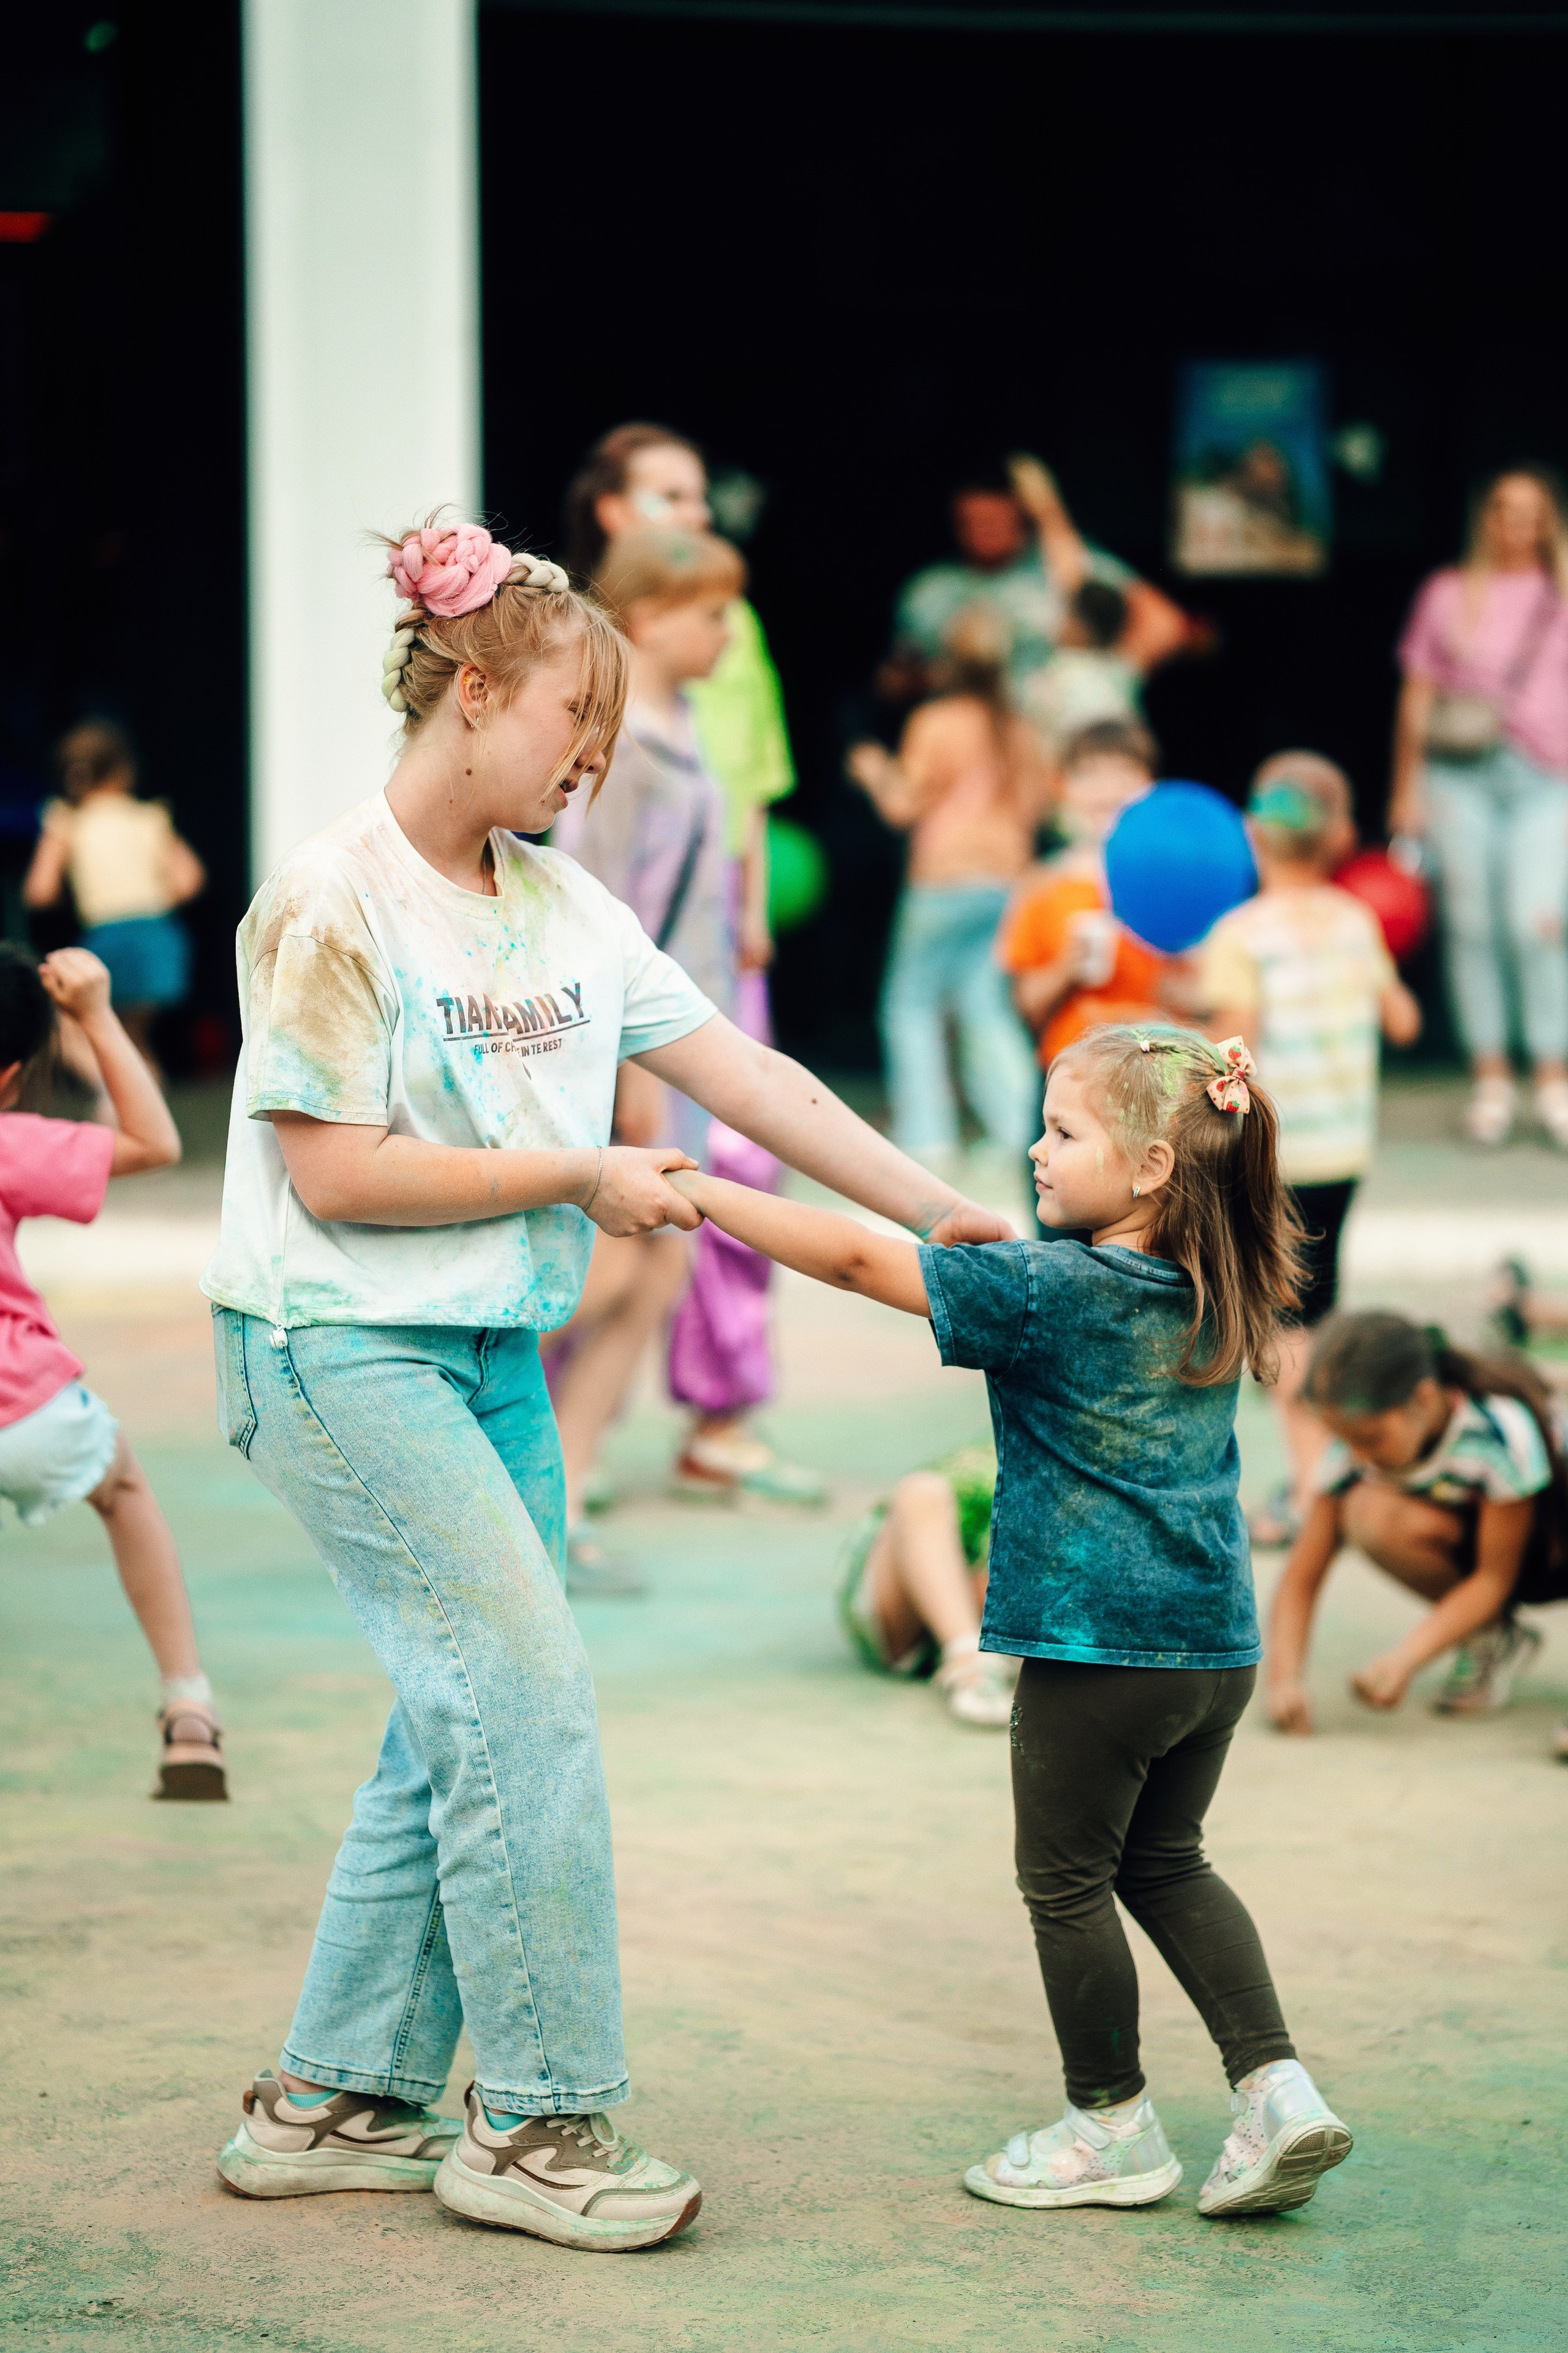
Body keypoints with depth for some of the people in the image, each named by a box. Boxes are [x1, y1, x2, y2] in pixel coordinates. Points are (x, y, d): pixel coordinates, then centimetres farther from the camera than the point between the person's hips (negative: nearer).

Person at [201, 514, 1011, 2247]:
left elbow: (740, 1074, 10)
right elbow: (335, 1175, -17)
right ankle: (537, 2122, -3)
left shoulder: (564, 908, 10)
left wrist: (944, 1214, 6)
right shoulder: (334, 903, -13)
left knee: (466, 1732, 7)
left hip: (493, 1353, 8)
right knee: (527, 1697, -12)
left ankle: (332, 2105, 17)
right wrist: (581, 1176, -12)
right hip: (340, 1345, -8)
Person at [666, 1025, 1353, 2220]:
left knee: (1068, 1881, 10)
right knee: (1167, 1863, 21)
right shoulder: (1218, 1290, 4)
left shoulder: (1049, 1290, -17)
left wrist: (694, 1191, -11)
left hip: (1097, 1644, -7)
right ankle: (1278, 2087, 11)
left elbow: (859, 1259, -16)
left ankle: (1113, 2126, 20)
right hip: (1220, 1640, 7)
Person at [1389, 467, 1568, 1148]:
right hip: (1459, 777, 1)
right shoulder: (1448, 595, 11)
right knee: (1471, 925, -1)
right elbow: (1416, 697, 12)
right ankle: (1490, 1080, 6)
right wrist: (1406, 790, 7)